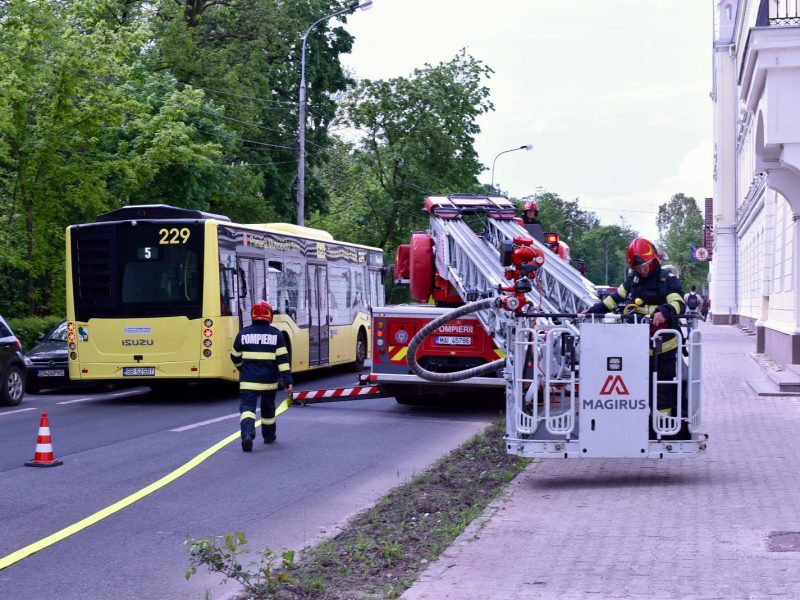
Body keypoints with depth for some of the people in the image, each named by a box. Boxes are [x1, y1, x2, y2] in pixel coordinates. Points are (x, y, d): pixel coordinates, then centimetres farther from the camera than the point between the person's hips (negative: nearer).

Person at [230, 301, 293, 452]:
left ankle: (247, 432, -32)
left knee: (247, 407, -6)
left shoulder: (243, 333, 1)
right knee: (268, 408, 21)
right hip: (269, 381, 1)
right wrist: (287, 381, -7)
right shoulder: (276, 334, -2)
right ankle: (269, 436, 35)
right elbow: (282, 359, -8)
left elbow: (235, 357, 12)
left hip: (248, 381, -1)